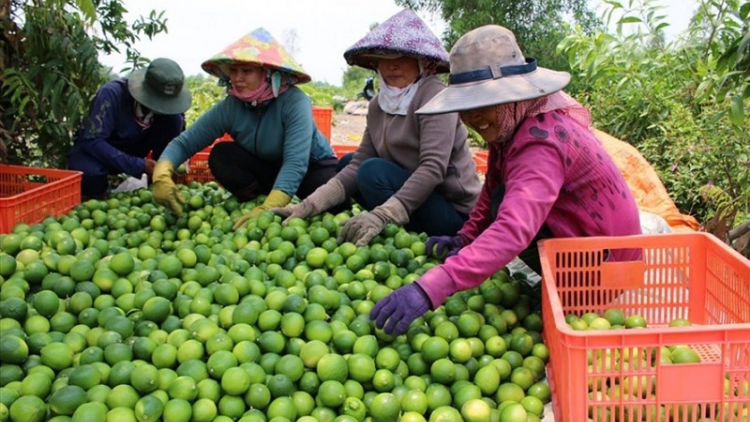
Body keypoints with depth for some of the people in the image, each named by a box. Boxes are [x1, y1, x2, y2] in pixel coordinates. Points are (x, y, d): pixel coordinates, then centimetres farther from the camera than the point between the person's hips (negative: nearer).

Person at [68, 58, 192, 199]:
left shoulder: (169, 100, -18)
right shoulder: (112, 93, -31)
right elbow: (92, 141, -33)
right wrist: (139, 166, -39)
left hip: (132, 147, 4)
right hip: (93, 146, -3)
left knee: (174, 120, -22)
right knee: (90, 177, -39)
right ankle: (99, 186, -2)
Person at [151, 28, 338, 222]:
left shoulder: (294, 101, -30)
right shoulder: (229, 107, -17)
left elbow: (296, 163, -40)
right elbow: (184, 142, -18)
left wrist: (266, 210, -52)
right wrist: (162, 174, -39)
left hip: (314, 167, -3)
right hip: (267, 170, 3)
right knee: (221, 155, -21)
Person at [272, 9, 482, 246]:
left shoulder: (433, 95, -18)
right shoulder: (378, 105, 3)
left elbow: (433, 168, -29)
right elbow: (358, 165, 0)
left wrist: (382, 215, -39)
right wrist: (310, 206, -11)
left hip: (454, 213, -8)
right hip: (418, 200, 8)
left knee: (375, 171, -25)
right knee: (346, 162, 12)